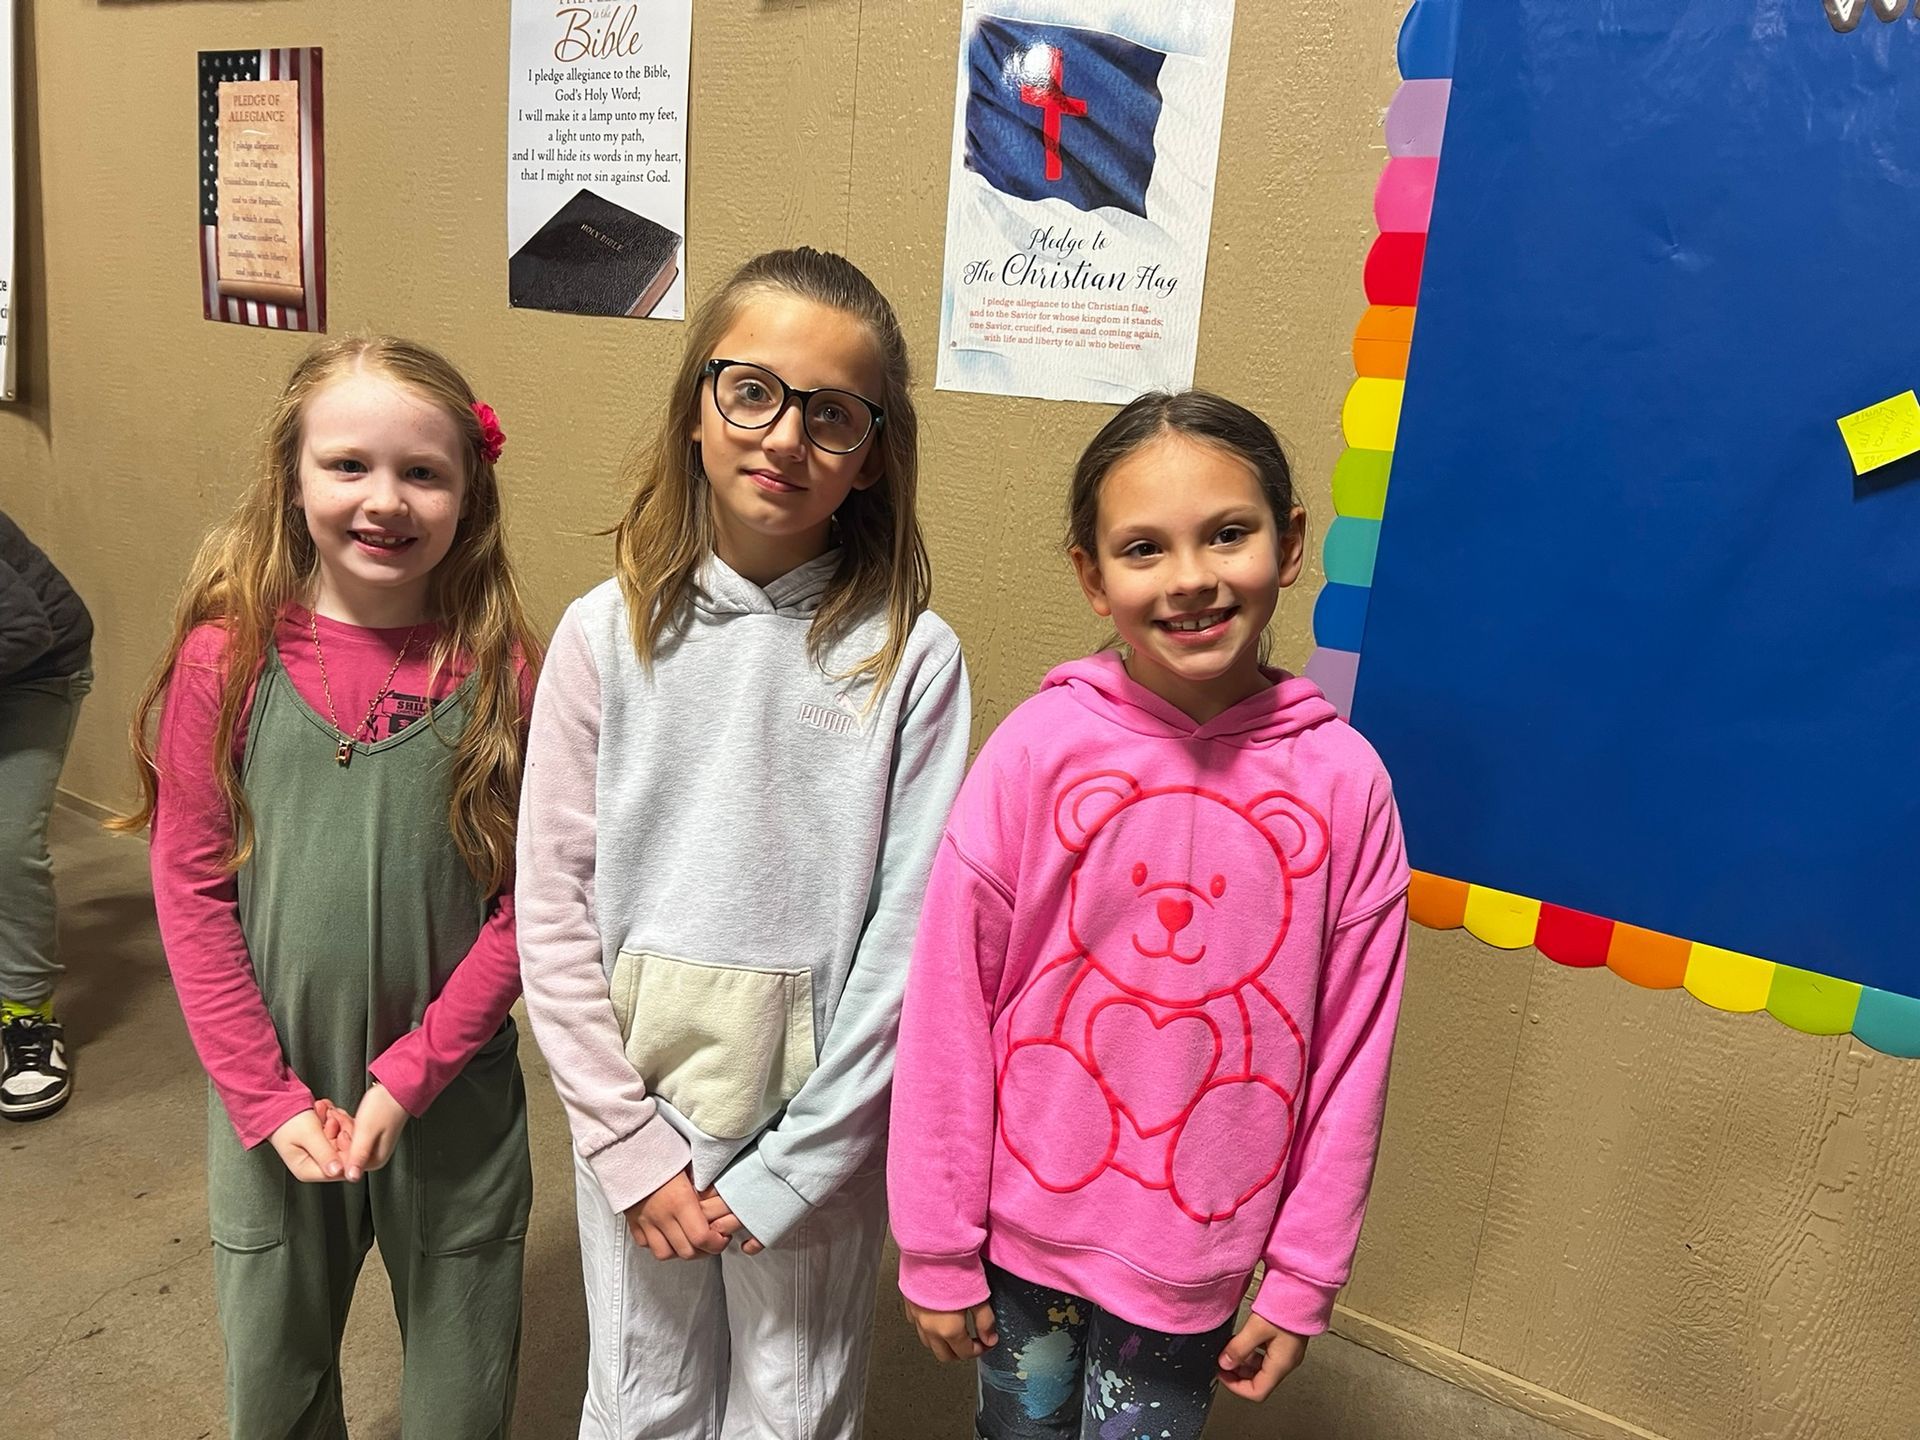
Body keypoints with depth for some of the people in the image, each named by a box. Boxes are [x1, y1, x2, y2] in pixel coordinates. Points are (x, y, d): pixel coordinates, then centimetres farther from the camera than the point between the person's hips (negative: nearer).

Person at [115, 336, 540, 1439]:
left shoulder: (501, 669, -12)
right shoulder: (227, 657, -10)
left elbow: (528, 896, -9)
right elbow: (190, 887, -6)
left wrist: (412, 1074, -12)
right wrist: (267, 1096, -8)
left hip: (453, 1092, -1)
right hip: (272, 1092, 1)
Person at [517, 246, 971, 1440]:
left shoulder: (911, 656, -12)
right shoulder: (610, 634, -8)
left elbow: (909, 929, -11)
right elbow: (553, 905, -4)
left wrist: (789, 1168, -9)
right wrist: (627, 1141, -6)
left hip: (819, 1129, -1)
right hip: (638, 1113, 2)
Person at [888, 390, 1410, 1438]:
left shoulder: (1346, 781, -12)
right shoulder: (1038, 749, -16)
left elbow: (1349, 1053, -4)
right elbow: (947, 1011, -11)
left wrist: (1302, 1282, 1)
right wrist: (936, 1248, -4)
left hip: (1196, 1257, 1)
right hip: (1026, 1222, 0)